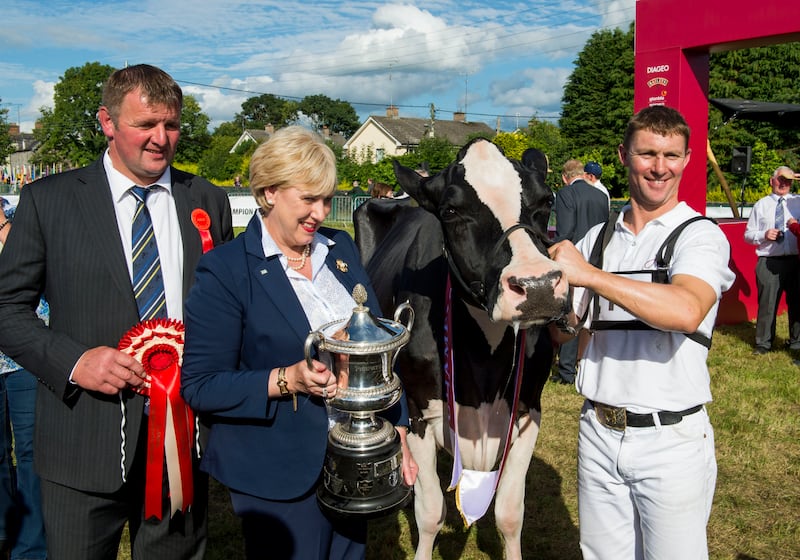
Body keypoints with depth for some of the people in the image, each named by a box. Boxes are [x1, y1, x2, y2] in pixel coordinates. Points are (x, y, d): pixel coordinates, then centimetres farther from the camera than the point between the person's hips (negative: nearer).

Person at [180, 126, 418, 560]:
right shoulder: (224, 270, -13)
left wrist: (397, 430, 6)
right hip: (280, 477, -5)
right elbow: (199, 385, -13)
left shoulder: (341, 250, 4)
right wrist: (287, 380, -25)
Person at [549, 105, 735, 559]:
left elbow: (686, 311, -30)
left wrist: (589, 275, -28)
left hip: (671, 440, -4)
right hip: (599, 433, 5)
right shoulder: (598, 238, 8)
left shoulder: (701, 236, -8)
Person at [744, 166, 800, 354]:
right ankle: (763, 343, 13)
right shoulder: (761, 205, 10)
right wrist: (764, 235, -8)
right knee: (767, 302, 1)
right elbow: (748, 234, 10)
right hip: (769, 262, -1)